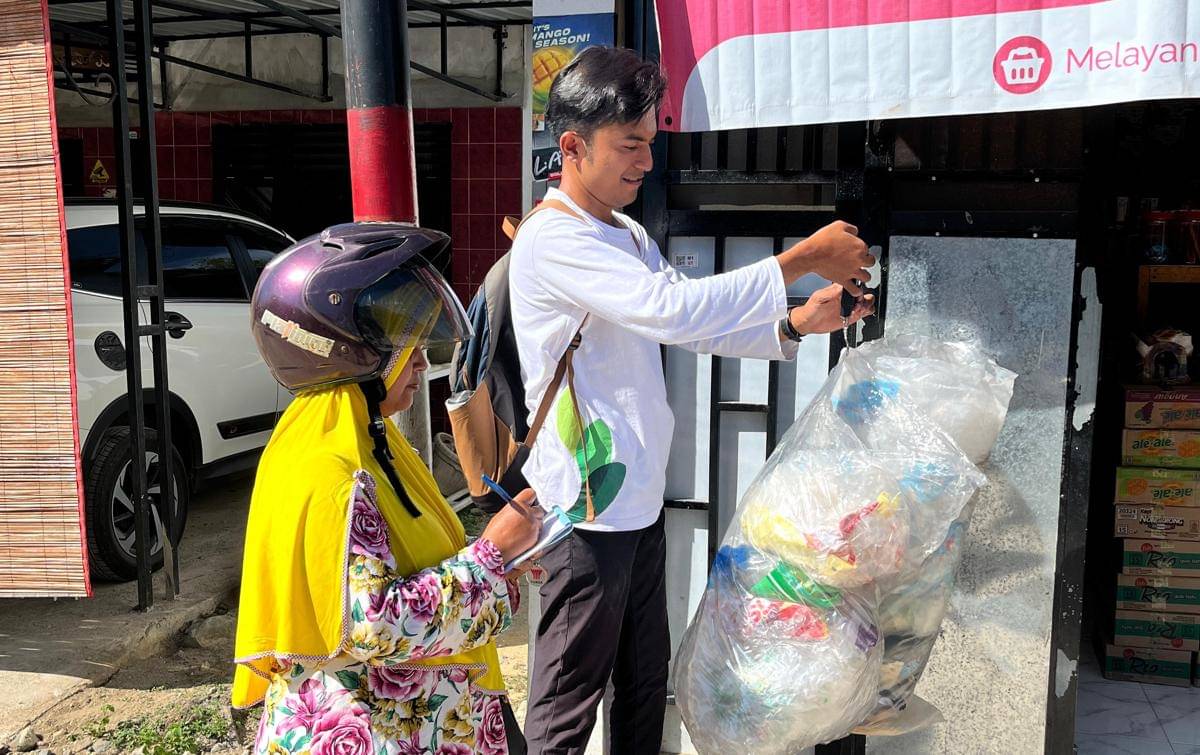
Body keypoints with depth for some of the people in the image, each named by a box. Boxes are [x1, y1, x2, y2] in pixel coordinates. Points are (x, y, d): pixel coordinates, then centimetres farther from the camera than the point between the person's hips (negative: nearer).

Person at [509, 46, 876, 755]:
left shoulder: (631, 237, 14)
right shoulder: (551, 240, -17)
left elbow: (695, 326, 11)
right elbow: (674, 309, -29)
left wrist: (796, 324, -5)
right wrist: (804, 258, -22)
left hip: (640, 500, 9)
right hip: (588, 508, -9)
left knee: (646, 679, 20)